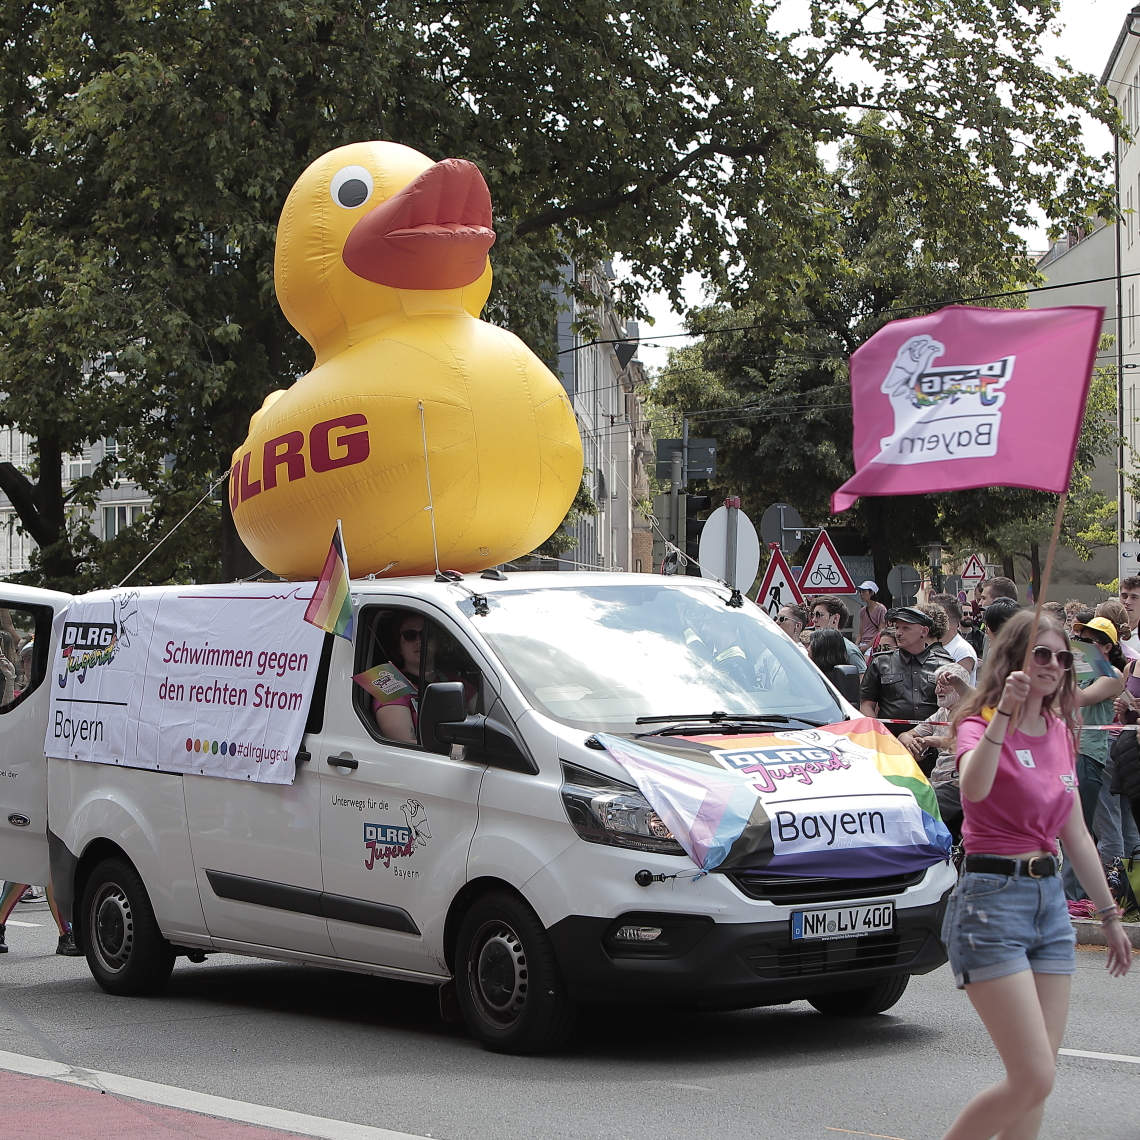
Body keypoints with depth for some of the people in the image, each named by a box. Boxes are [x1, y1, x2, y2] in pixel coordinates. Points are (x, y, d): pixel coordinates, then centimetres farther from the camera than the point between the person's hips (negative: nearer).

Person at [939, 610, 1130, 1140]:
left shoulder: (1059, 734, 13)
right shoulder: (978, 724, -7)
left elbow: (1076, 836, 22)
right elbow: (974, 788, -32)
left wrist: (1110, 915, 24)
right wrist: (1004, 712, -34)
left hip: (1050, 898, 7)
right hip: (991, 901, -7)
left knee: (1038, 1080, 5)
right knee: (1033, 1077, -13)